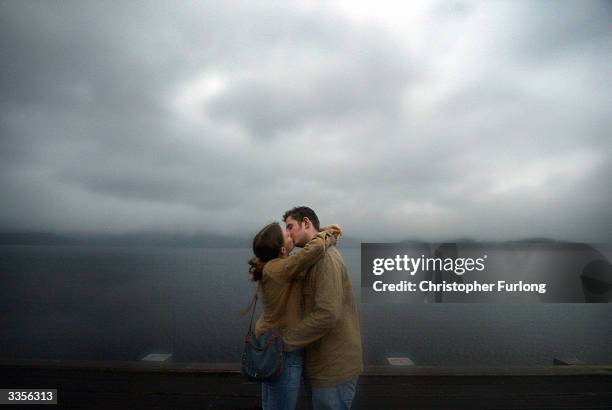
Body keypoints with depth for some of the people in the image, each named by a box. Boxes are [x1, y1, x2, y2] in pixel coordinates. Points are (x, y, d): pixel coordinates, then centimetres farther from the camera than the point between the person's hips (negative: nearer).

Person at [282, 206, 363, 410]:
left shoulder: (325, 256, -21)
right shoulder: (313, 258, 11)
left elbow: (327, 314, -29)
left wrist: (284, 338, -20)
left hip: (334, 367, -9)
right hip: (320, 362, 9)